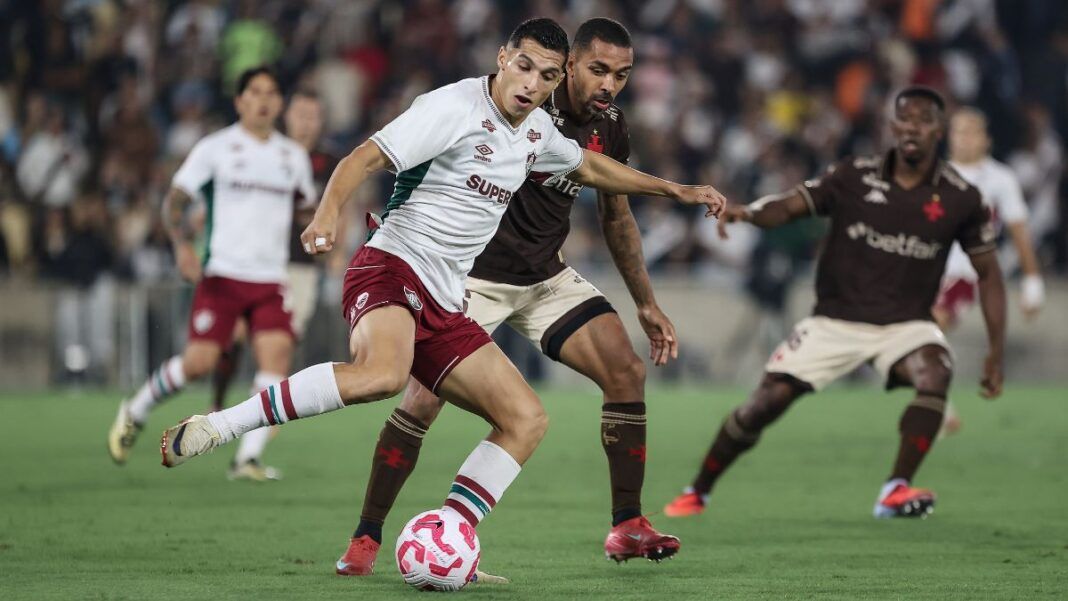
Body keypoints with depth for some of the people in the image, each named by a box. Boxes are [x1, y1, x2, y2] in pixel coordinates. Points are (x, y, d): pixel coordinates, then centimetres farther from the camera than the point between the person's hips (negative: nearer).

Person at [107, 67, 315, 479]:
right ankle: (134, 413, 18)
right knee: (199, 362, -10)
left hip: (270, 279, 4)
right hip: (221, 273, -4)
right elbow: (174, 201, -1)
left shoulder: (294, 156, 13)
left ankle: (248, 458, -14)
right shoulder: (215, 148, 1)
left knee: (277, 353, -17)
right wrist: (183, 244, -18)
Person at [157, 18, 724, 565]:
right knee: (383, 373, -40)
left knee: (527, 419, 0)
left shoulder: (537, 130, 16)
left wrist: (674, 190, 39)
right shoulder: (454, 107, -10)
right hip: (390, 269, -9)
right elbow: (363, 159, -17)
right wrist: (328, 211, -35)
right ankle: (212, 427, -33)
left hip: (442, 305, 9)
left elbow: (589, 167, 38)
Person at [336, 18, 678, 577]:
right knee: (423, 396, -16)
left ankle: (627, 527, 3)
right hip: (473, 274, -6)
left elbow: (617, 219, 16)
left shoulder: (610, 127, 1)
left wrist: (646, 304, 17)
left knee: (628, 372, -7)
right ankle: (365, 539, -4)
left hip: (546, 276, 6)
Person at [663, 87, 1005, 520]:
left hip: (905, 322, 0)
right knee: (769, 399, -7)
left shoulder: (961, 198, -4)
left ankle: (896, 491, -29)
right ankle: (697, 492, 13)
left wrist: (996, 350, -1)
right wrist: (747, 212, -31)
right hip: (836, 318, 0)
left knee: (935, 372, -33)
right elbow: (790, 207, -7)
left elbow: (988, 273, 4)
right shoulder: (855, 178, -4)